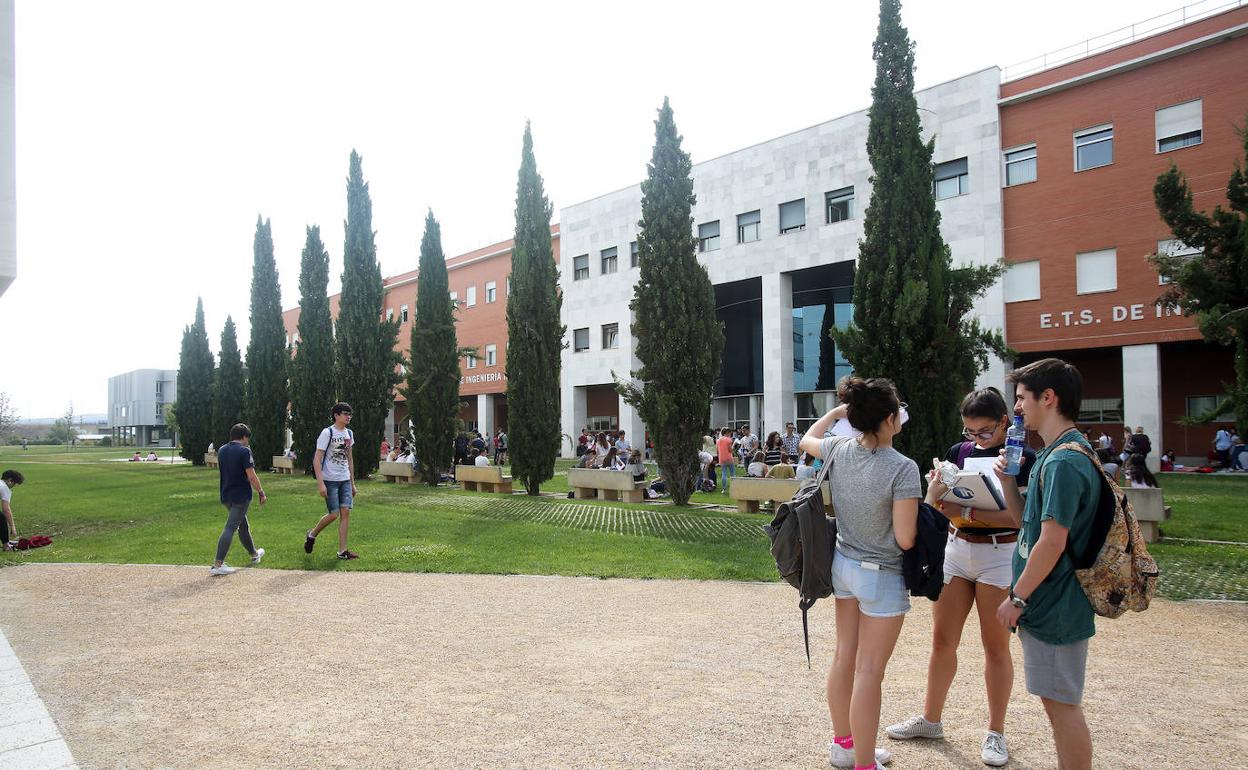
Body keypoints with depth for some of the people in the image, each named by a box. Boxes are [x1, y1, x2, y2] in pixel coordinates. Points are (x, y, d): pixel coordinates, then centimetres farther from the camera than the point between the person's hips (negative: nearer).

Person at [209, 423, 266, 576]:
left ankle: (254, 554, 37)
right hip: (241, 496, -8)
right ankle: (217, 565, -13)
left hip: (226, 495, 8)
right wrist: (261, 493, -8)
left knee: (243, 525, 21)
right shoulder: (244, 451, -13)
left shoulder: (222, 451, 9)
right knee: (230, 528, -9)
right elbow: (251, 476, -16)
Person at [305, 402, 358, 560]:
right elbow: (317, 460, -13)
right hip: (330, 480, -6)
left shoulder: (349, 433, 10)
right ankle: (312, 534, 23)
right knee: (334, 514, -6)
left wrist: (352, 483, 17)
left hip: (345, 480, 6)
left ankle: (342, 551, 2)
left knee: (346, 512, -2)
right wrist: (320, 484, -20)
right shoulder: (327, 433, -11)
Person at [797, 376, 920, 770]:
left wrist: (837, 411, 23)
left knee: (844, 657, 18)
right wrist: (925, 503, -2)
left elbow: (806, 440, 19)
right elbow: (905, 539, -20)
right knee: (869, 671, 2)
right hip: (881, 575, -7)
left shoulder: (839, 450, -5)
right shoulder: (903, 469, -23)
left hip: (843, 564, 7)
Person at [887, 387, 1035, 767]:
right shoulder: (958, 451, 4)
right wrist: (934, 490, -18)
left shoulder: (1023, 457, -8)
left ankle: (995, 732, 23)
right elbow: (933, 506, 5)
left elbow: (1021, 516, -18)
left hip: (1000, 555, -4)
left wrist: (966, 513, -27)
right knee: (942, 640, 9)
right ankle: (931, 719, 25)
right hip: (955, 550, 4)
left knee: (995, 645, 7)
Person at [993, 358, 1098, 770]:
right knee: (1060, 701, 19)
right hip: (1049, 603, 10)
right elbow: (1028, 520, 15)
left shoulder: (1064, 461, -21)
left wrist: (1017, 598, -17)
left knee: (1062, 703, 3)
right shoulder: (1056, 454, 11)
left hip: (1055, 607, -10)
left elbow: (1052, 542, -24)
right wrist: (1008, 480, 1)